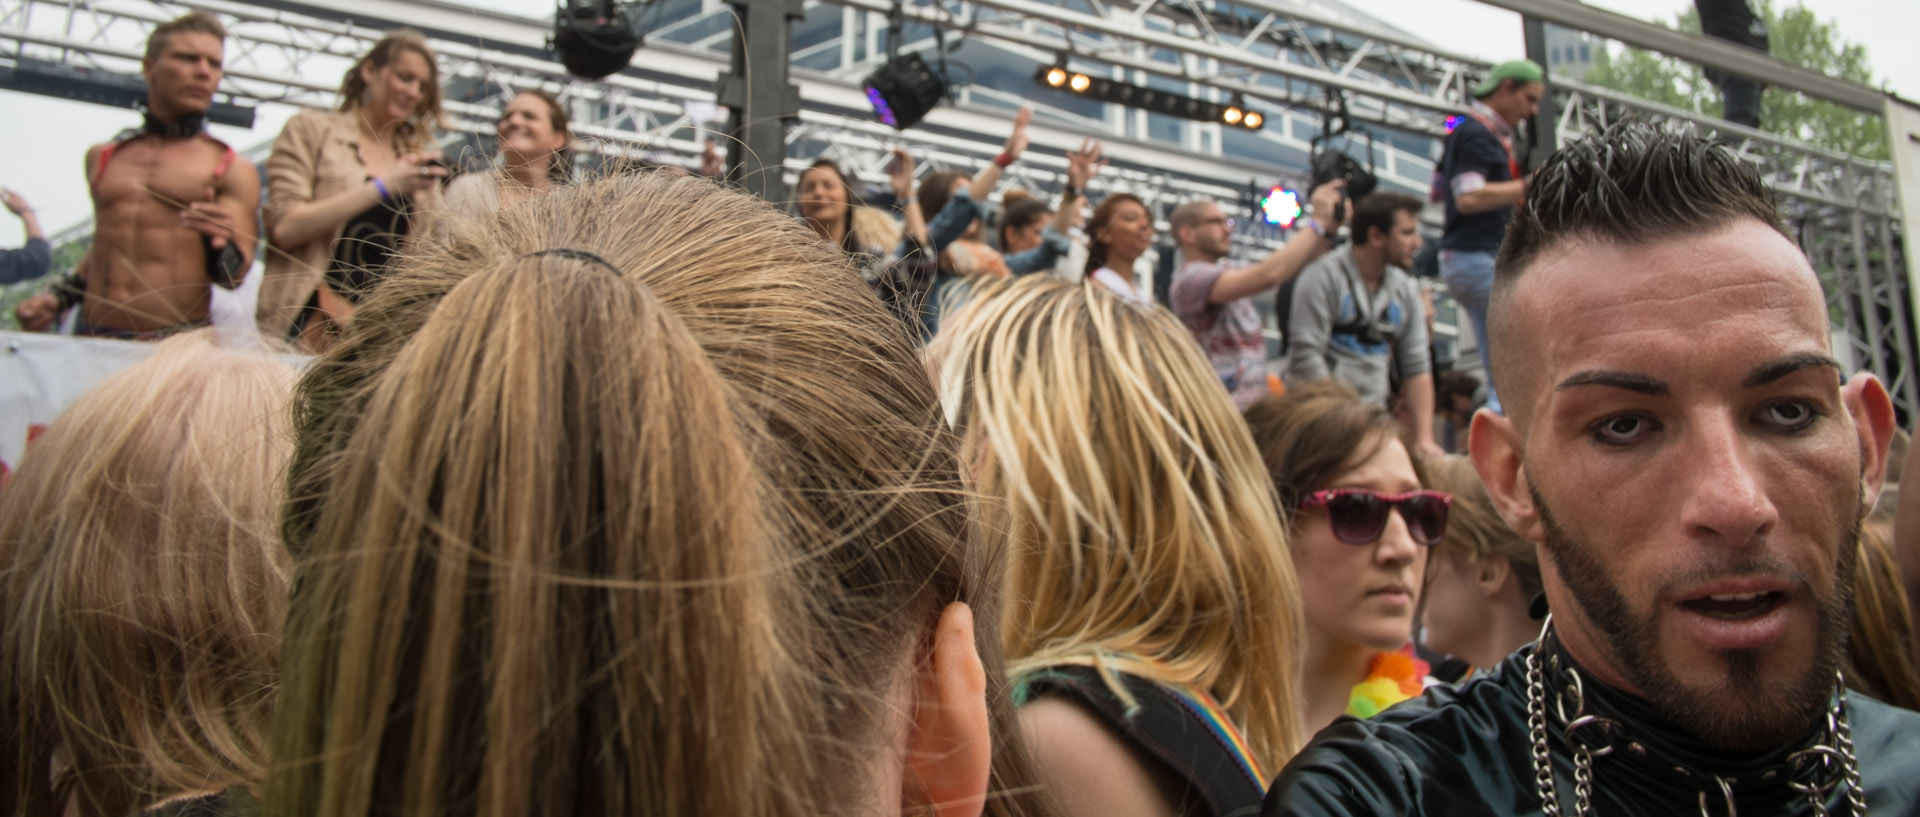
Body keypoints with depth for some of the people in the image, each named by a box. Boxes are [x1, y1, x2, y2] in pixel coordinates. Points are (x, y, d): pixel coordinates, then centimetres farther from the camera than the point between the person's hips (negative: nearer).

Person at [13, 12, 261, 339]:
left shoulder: (233, 169, 2)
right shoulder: (101, 157, 16)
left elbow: (235, 276, -6)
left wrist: (219, 245, -26)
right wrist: (59, 297, 16)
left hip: (177, 345, -4)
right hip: (93, 338, 4)